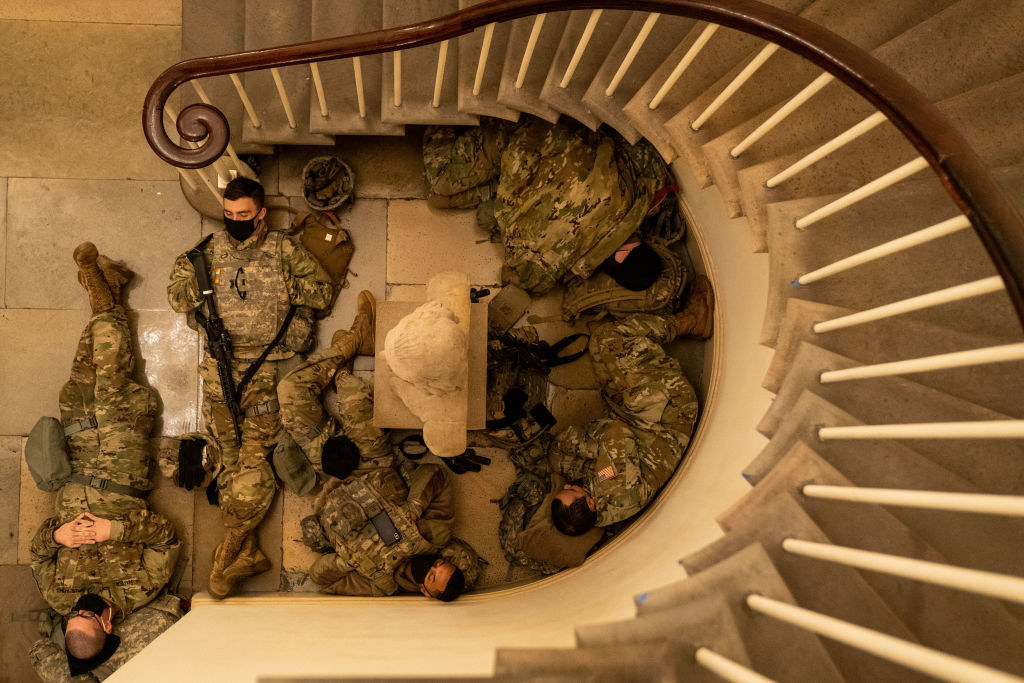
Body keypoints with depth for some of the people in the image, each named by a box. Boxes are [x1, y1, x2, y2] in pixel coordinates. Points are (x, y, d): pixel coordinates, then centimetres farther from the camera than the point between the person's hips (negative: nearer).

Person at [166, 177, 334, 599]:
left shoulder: (282, 250, 8)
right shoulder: (209, 250, 14)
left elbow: (322, 292, 7)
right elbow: (176, 298, 17)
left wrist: (282, 283, -5)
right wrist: (191, 275, -1)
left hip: (269, 366, -2)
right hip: (221, 368, 2)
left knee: (253, 458, -11)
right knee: (231, 459, -2)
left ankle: (230, 551, 0)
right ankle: (247, 553, 4)